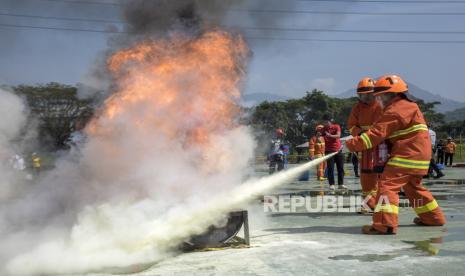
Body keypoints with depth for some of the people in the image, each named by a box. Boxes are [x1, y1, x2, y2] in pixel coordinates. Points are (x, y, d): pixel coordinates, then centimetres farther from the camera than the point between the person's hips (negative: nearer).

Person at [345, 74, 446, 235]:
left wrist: (352, 144, -16)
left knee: (387, 184, -14)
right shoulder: (408, 106, 20)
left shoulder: (395, 111, -14)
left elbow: (377, 134, -19)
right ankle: (434, 217, 36)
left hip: (407, 156, -11)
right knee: (413, 187, 25)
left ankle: (385, 224, -22)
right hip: (420, 155, 11)